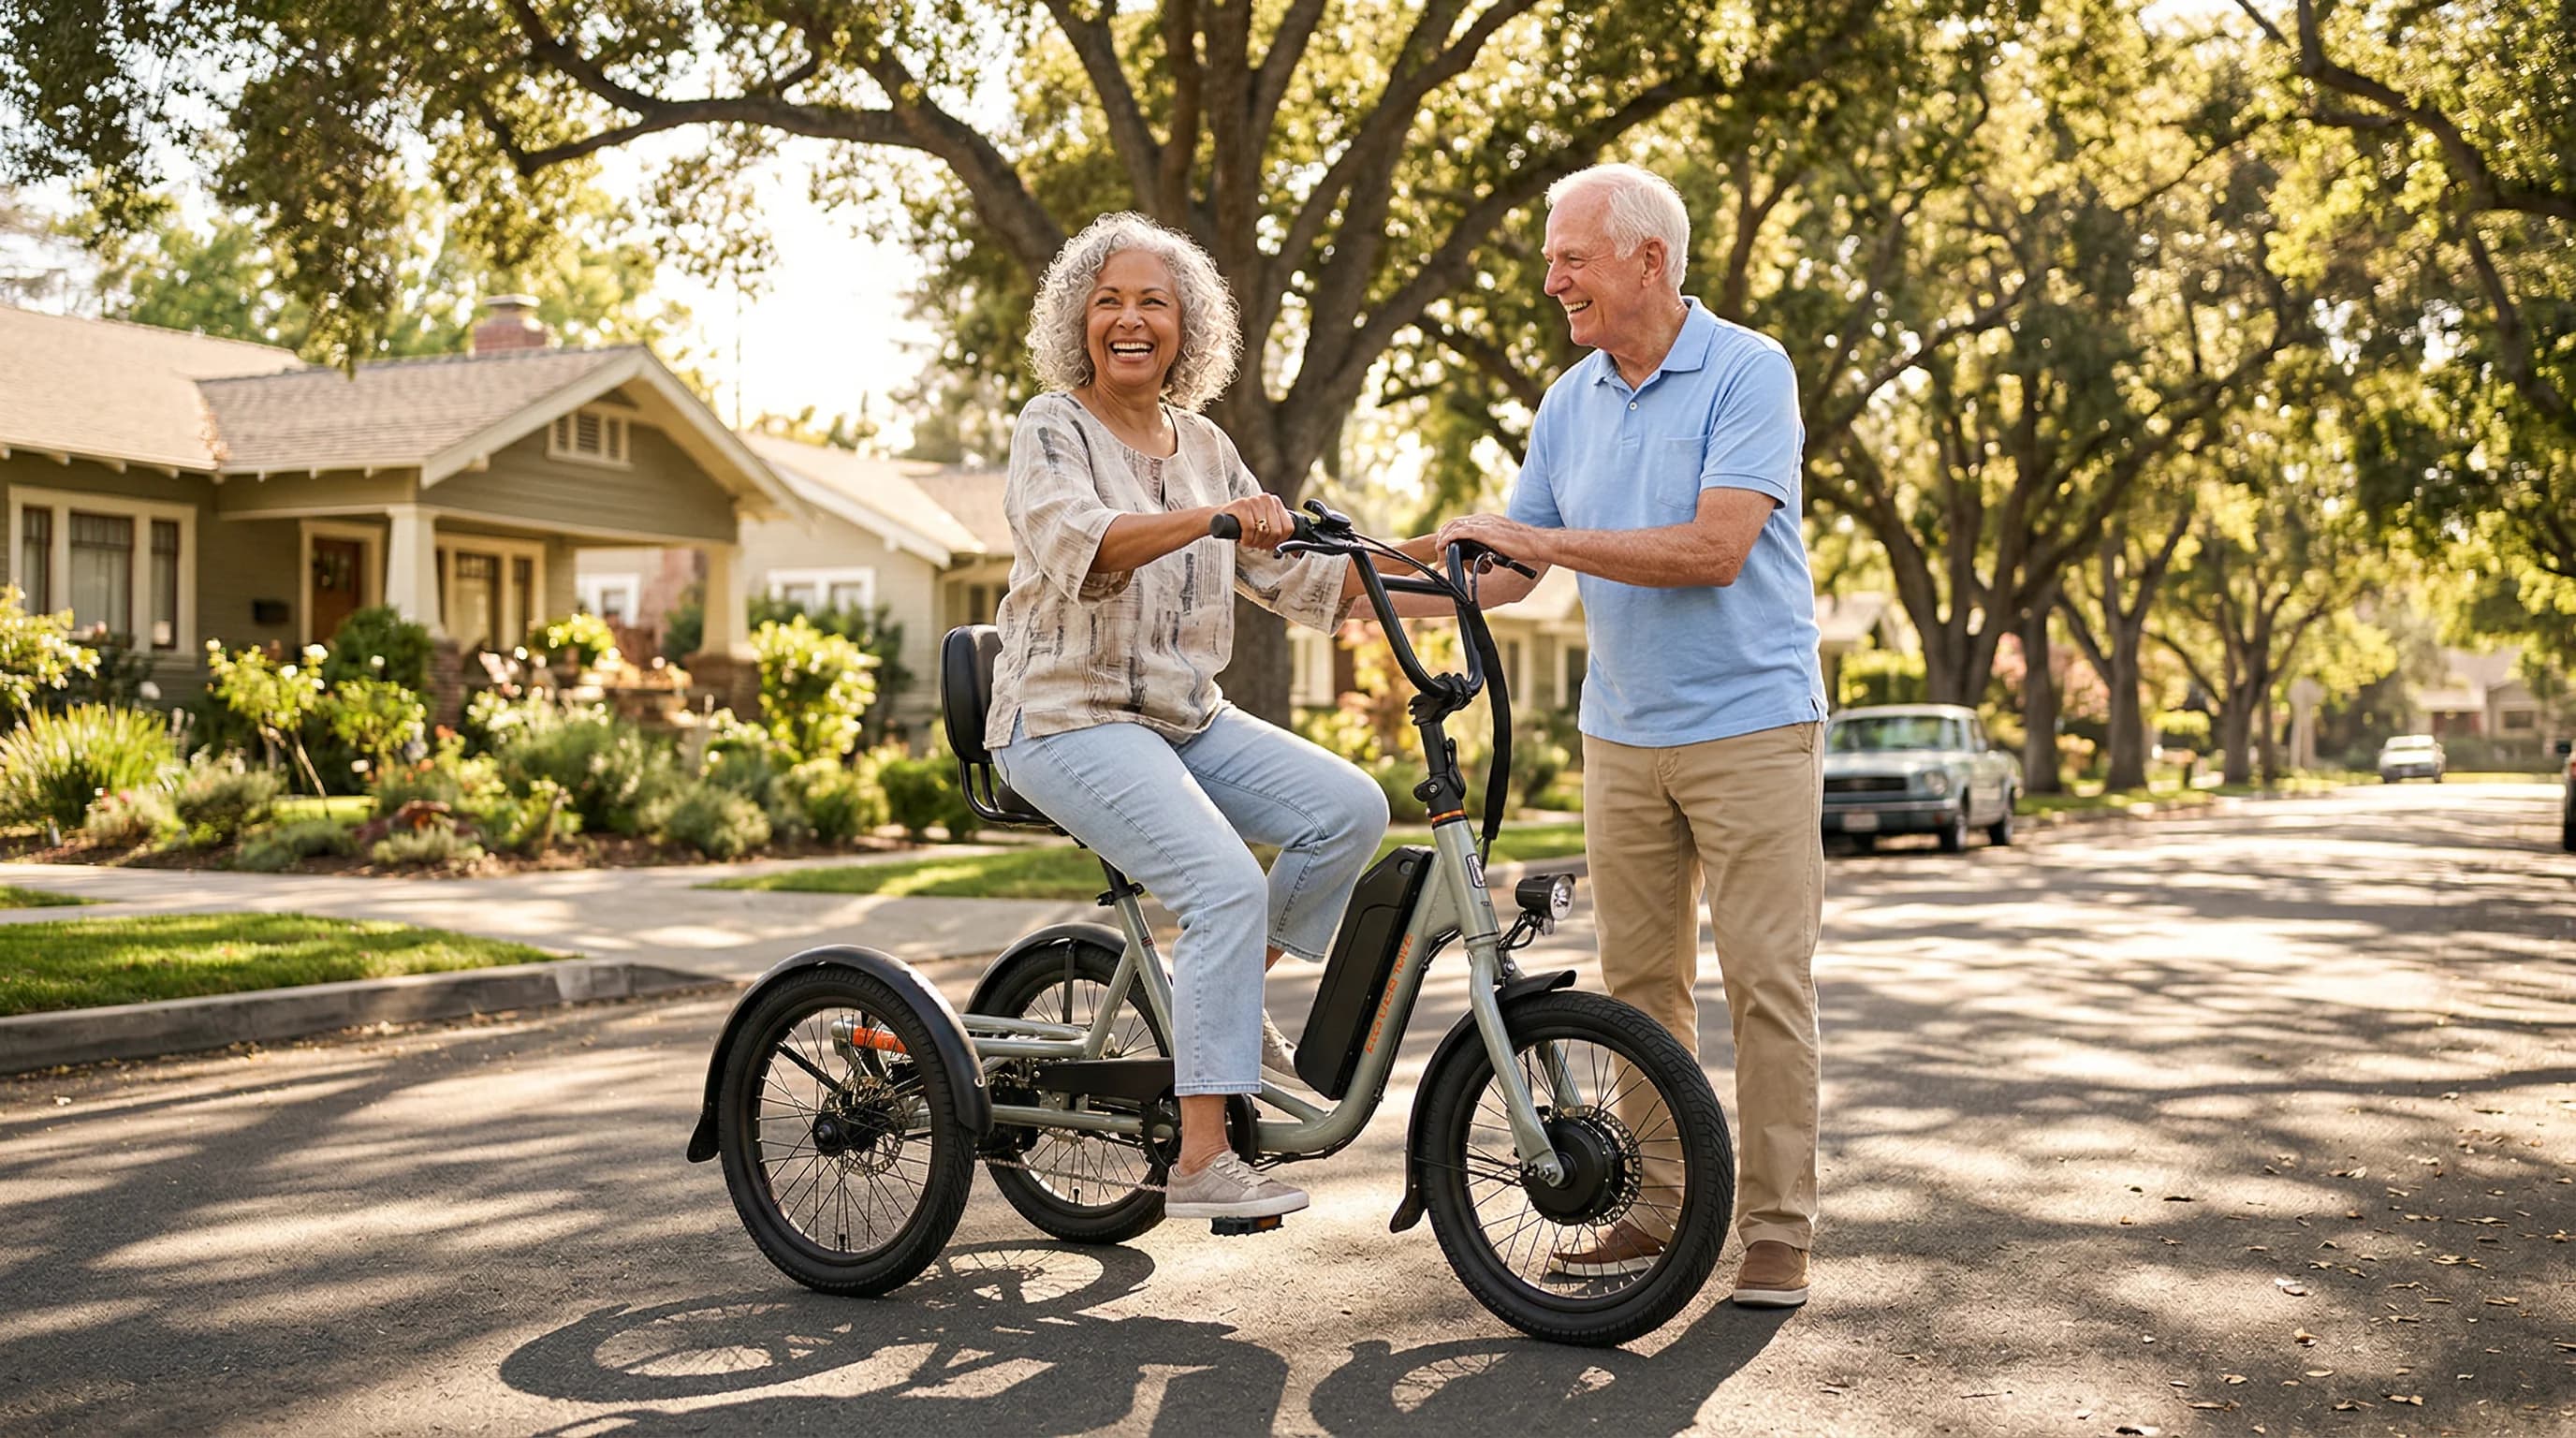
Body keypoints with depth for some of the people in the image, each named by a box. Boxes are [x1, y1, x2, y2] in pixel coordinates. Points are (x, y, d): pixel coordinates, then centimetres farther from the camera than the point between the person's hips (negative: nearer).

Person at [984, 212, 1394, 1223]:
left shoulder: (1204, 446, 13)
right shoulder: (1053, 429, -6)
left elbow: (1291, 577, 12)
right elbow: (1078, 544, -27)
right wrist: (1210, 517, -43)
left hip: (1188, 717, 7)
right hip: (1070, 718, -7)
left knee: (1350, 808, -13)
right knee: (1229, 887, -25)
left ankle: (1227, 998, 6)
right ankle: (1200, 1161, -19)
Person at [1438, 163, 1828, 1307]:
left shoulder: (1748, 372, -9)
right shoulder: (1569, 405, 9)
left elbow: (1716, 549, -20)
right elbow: (1503, 575, 11)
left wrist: (1545, 539, -19)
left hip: (1751, 727, -5)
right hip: (1622, 736, 6)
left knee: (1767, 978, -3)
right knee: (1638, 980, 7)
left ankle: (1777, 1229, 5)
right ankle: (1654, 1208, 17)